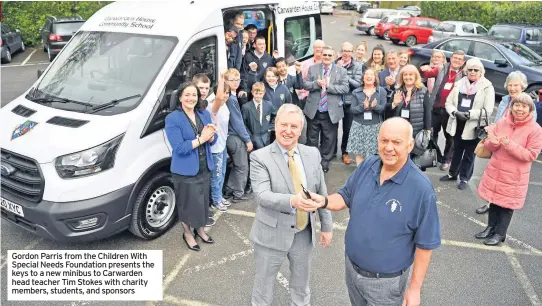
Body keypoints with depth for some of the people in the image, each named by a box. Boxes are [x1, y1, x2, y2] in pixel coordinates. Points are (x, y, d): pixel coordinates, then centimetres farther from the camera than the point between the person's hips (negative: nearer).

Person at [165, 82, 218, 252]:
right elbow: (179, 148, -21)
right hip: (185, 171, -5)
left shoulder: (205, 114, 4)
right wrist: (201, 138, -23)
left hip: (205, 168, 6)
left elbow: (213, 140, 6)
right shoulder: (173, 119, -14)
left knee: (203, 200, 17)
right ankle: (187, 233, 29)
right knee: (188, 202, 7)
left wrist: (210, 135, -18)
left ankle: (200, 229, 38)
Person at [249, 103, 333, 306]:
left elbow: (322, 192, 6)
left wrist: (326, 226, 8)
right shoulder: (260, 157, -15)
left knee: (301, 287, 24)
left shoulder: (312, 154, -1)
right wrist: (292, 201, -43)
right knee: (263, 289, 16)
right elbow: (262, 195, -26)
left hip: (304, 234, 4)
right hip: (272, 234, -3)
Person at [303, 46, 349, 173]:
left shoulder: (341, 71, 1)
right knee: (311, 138, 13)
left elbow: (345, 88, -8)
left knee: (329, 139, 9)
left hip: (331, 112, -1)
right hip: (313, 111, 1)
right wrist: (317, 83, -18)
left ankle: (325, 161, 25)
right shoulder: (312, 68, 5)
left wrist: (329, 86, -19)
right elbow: (305, 85, 0)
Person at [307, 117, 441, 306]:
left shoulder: (421, 188, -23)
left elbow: (425, 244, -15)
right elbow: (346, 197, 5)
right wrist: (324, 201, -17)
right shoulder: (367, 166, -9)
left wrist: (415, 288, -11)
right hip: (351, 266, 5)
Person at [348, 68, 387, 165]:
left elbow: (384, 108, -4)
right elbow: (352, 110, -3)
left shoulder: (382, 91, 4)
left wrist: (375, 106, -26)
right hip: (359, 126, 1)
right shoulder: (356, 92, 5)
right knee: (358, 151, 0)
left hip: (375, 126, 0)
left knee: (373, 152, -3)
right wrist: (362, 106, -23)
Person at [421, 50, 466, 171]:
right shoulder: (441, 69, 4)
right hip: (435, 107, 2)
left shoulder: (464, 74, 0)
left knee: (449, 136, 9)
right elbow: (427, 74, -6)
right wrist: (424, 69, -28)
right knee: (433, 132, 14)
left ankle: (447, 159, 22)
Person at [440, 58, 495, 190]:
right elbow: (449, 102, 4)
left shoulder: (487, 87, -7)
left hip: (474, 127, -3)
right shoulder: (459, 84, 4)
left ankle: (464, 178, 25)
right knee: (457, 151, 20)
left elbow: (488, 110, -12)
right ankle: (452, 174, 36)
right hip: (457, 124, 4)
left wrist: (469, 114, -20)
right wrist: (455, 112, -15)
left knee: (469, 154, 10)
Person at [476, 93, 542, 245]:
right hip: (495, 171, 4)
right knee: (494, 200, 16)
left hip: (514, 176, -4)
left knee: (507, 205, 8)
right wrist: (493, 142, -20)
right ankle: (491, 228, 34)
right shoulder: (502, 122, 0)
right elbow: (488, 145, 4)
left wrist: (510, 145, -27)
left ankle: (500, 234, 24)